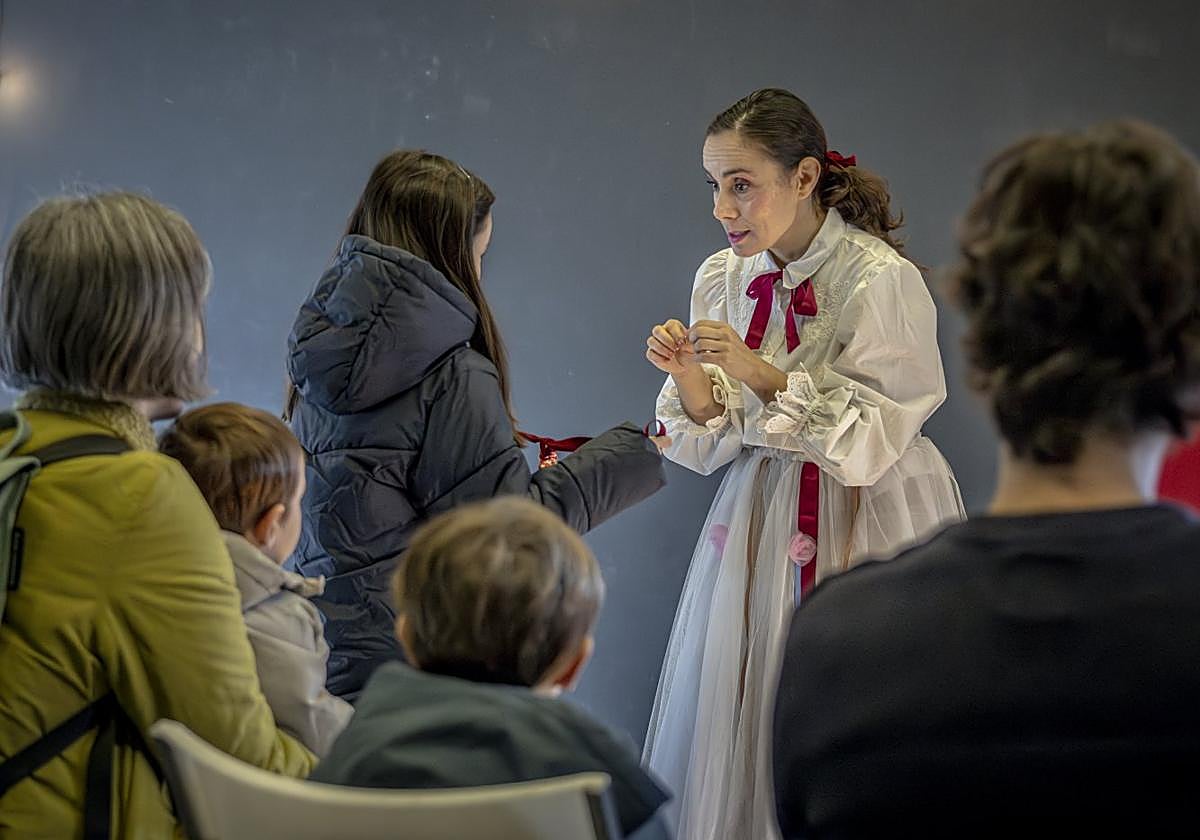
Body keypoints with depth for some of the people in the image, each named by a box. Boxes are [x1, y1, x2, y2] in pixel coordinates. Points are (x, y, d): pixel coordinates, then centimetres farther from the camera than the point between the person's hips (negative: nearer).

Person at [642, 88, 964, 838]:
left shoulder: (882, 279, -15)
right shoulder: (722, 279, 2)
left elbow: (870, 439, -17)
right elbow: (718, 443, 6)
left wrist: (759, 372, -24)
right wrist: (692, 378, -14)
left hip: (866, 524, -5)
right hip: (760, 522, 5)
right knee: (739, 729, 8)